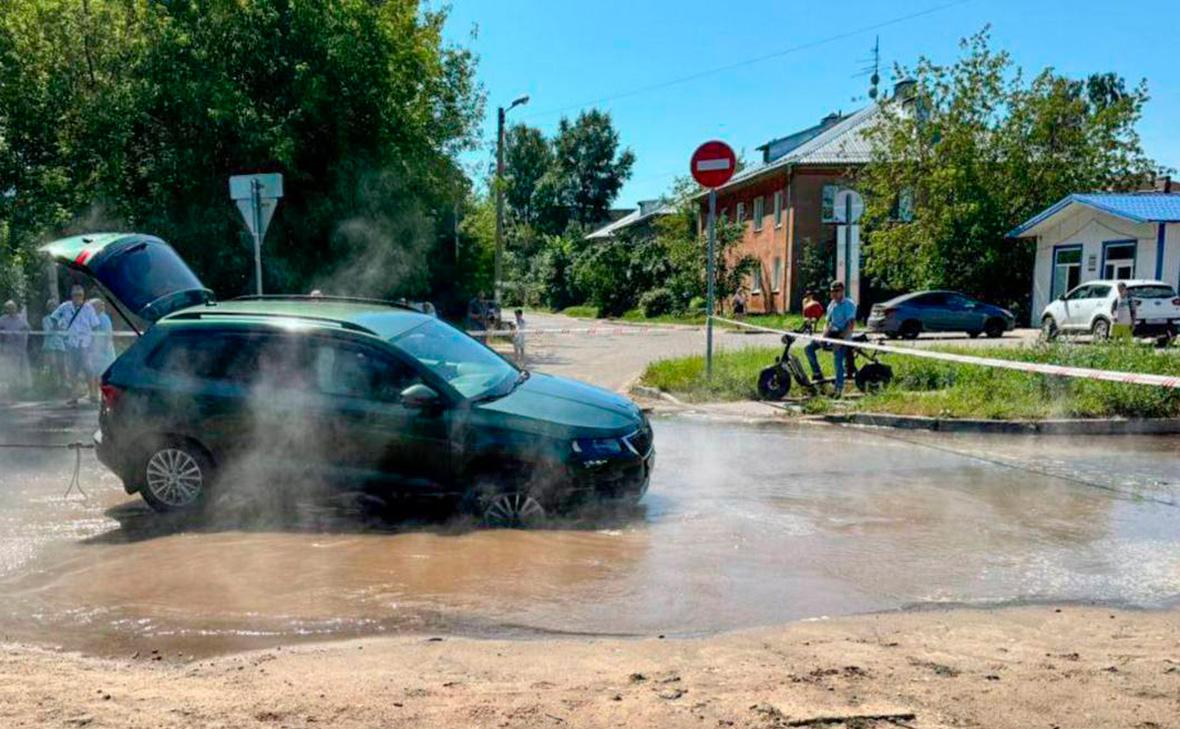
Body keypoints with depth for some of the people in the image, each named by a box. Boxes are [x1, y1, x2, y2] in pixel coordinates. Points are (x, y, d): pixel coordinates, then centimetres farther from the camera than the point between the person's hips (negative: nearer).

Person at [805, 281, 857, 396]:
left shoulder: (849, 304, -9)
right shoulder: (831, 305, 14)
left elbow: (851, 324, -17)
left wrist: (841, 340, -24)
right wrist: (824, 335, -3)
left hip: (843, 335, -7)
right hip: (831, 334, 7)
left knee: (838, 361, -17)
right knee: (809, 348, -5)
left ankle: (838, 389, -10)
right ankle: (817, 373, 2)